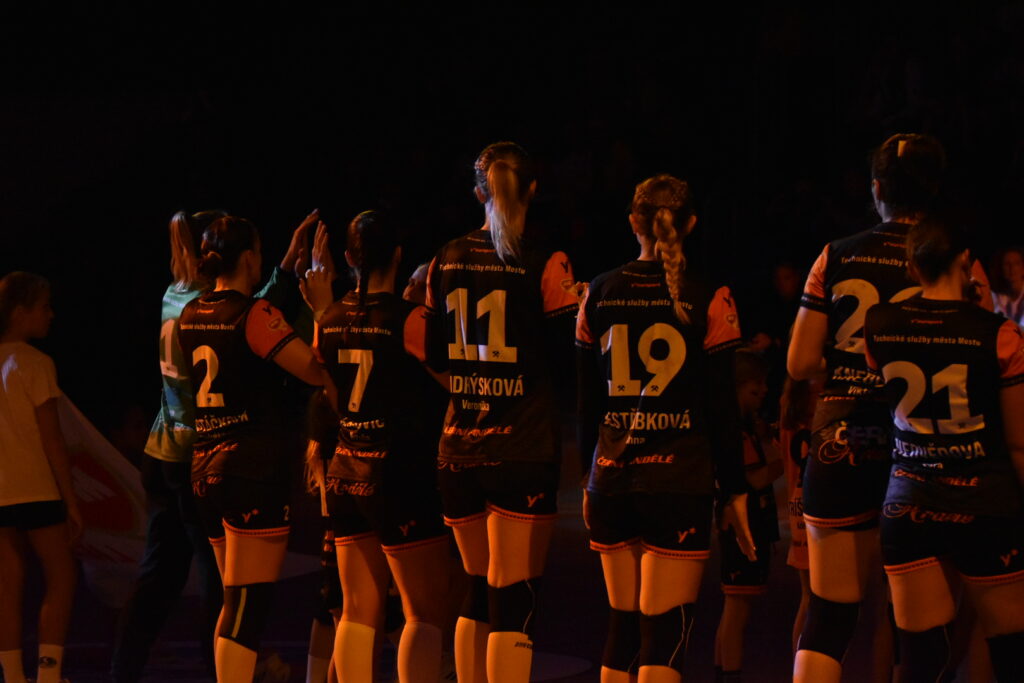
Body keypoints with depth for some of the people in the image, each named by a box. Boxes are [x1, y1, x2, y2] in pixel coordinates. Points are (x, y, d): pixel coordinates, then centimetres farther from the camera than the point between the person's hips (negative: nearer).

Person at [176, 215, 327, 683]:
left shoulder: (189, 316, 11)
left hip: (204, 469, 8)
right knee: (248, 604, -9)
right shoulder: (254, 314, -11)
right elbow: (318, 372, -15)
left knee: (235, 602, 16)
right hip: (254, 469, -8)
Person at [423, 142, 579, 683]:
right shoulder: (545, 266, -8)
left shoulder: (445, 262, 6)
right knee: (514, 599, -4)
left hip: (458, 449, 5)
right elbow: (565, 356, -5)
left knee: (478, 592, 17)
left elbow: (434, 355, 12)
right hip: (523, 452, -5)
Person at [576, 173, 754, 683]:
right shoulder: (707, 300, -5)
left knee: (623, 627, 13)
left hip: (612, 478, 4)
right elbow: (723, 407, -4)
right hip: (679, 484, -4)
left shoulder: (600, 295, 5)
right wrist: (736, 491, 4)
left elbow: (586, 401, 10)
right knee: (665, 632, -4)